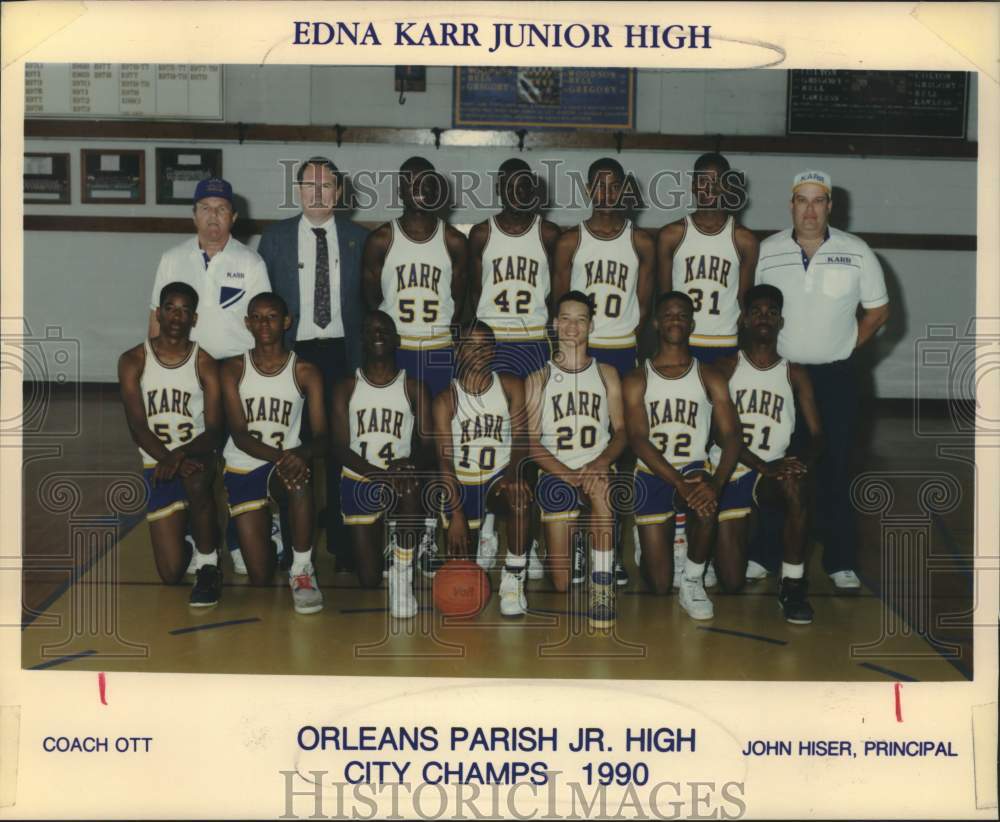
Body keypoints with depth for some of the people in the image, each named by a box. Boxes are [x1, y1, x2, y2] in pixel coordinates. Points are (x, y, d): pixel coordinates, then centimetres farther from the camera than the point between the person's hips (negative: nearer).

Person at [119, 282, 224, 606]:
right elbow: (137, 427, -9)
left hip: (197, 457, -1)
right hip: (157, 464, 1)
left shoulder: (205, 364, -2)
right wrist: (167, 459, -26)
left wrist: (181, 454, -28)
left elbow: (213, 430, -9)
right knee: (171, 573, -9)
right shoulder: (133, 361, -1)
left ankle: (208, 566, -20)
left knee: (195, 481, -41)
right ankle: (185, 540, 29)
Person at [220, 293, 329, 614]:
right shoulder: (233, 369, -2)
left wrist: (301, 454, -32)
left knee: (300, 478, -42)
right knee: (260, 578, -6)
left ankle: (302, 570, -24)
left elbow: (321, 436, -8)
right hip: (243, 468, 1)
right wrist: (280, 455, -30)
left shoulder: (305, 372, -2)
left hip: (286, 463, -1)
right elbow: (239, 434, -11)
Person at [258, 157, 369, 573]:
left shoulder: (358, 238, 6)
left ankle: (341, 540, 10)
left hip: (341, 353, 0)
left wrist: (366, 354, 1)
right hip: (293, 352, 0)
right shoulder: (275, 237, 6)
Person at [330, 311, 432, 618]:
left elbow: (426, 445, -4)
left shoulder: (413, 387, 2)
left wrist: (411, 464, -28)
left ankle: (403, 570, -21)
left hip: (402, 476, -1)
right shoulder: (346, 388, 3)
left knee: (409, 488, -41)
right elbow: (340, 447, -6)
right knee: (369, 579, -5)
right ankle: (377, 543, 32)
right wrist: (377, 473, -23)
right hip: (358, 479, 1)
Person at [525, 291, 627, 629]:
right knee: (561, 582, -12)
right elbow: (532, 442, 1)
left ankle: (602, 587, -32)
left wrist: (602, 462, -16)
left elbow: (621, 430, 6)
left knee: (600, 487, -41)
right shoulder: (539, 379, 8)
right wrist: (569, 475, -15)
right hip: (555, 474, 0)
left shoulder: (606, 374, 11)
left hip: (597, 470, 0)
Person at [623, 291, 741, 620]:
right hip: (652, 474, -1)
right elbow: (638, 440, -10)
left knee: (705, 503, -38)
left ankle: (692, 582, -13)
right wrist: (680, 484, -25)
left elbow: (731, 436, -5)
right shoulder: (637, 380, 2)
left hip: (695, 469, 1)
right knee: (659, 585, -5)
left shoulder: (709, 378, 5)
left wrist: (716, 482, -26)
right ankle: (648, 545, 33)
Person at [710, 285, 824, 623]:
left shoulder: (795, 375, 6)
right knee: (731, 584, -8)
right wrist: (763, 466, -23)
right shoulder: (725, 368, 2)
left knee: (794, 484, -39)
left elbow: (816, 433, -1)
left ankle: (792, 584, -22)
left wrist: (804, 461, -24)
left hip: (772, 471, 1)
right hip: (728, 471, 0)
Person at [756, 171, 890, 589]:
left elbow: (877, 310, 6)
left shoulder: (856, 253, -3)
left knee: (834, 468, 3)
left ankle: (841, 561, 12)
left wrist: (843, 347, 1)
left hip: (836, 377, -1)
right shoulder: (766, 252, -1)